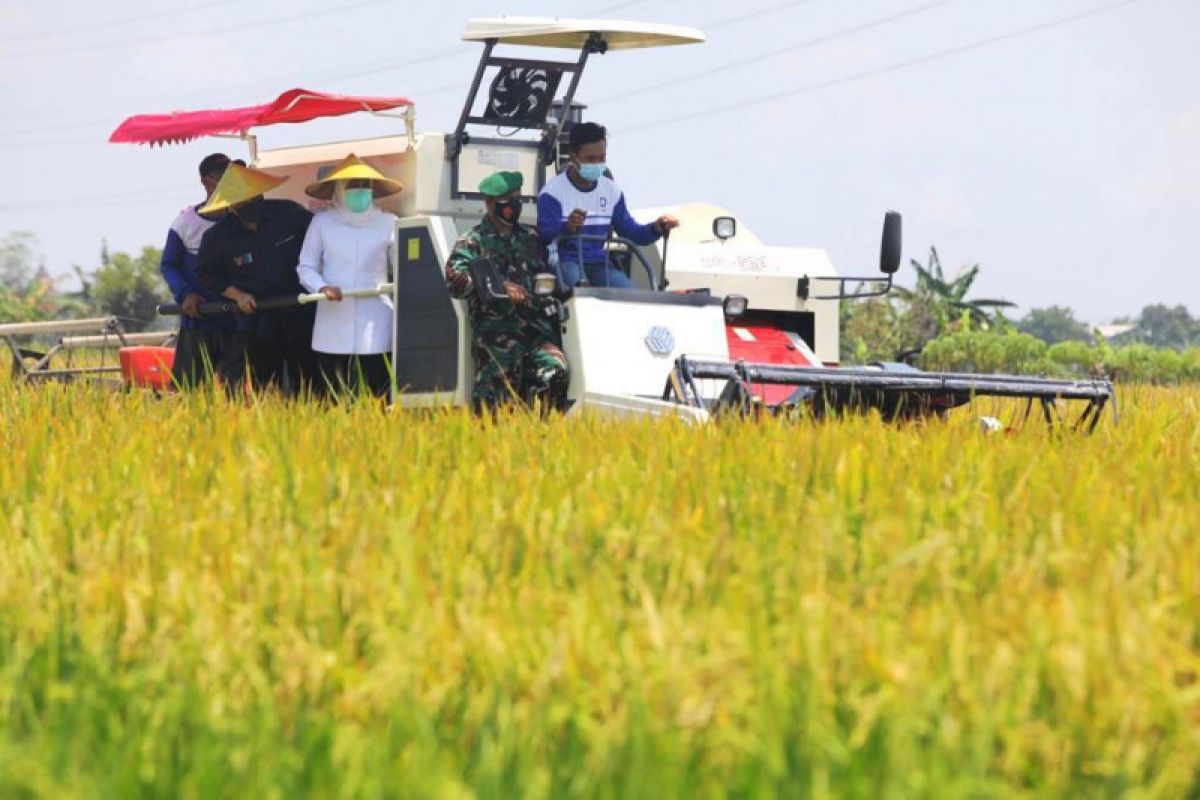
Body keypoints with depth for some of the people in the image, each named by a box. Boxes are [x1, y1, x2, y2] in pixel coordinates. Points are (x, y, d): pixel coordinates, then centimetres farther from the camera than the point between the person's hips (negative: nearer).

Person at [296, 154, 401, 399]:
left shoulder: (387, 223, 8)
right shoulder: (322, 222, 8)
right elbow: (305, 267, 9)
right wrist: (322, 287, -11)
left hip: (374, 329, 0)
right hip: (333, 329, 0)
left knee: (375, 398, -6)